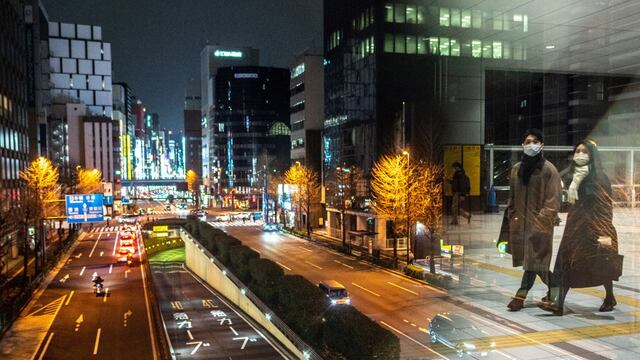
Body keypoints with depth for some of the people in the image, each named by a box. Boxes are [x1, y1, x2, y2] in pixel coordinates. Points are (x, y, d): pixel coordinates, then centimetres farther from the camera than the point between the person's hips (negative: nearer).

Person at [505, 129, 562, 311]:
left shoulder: (549, 169, -6)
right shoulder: (516, 169, 10)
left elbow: (553, 199, -10)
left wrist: (542, 219, -17)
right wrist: (511, 215, 9)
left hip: (539, 222, -5)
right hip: (519, 221, 5)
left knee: (533, 259, -5)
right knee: (532, 260, 11)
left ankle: (521, 295, -4)